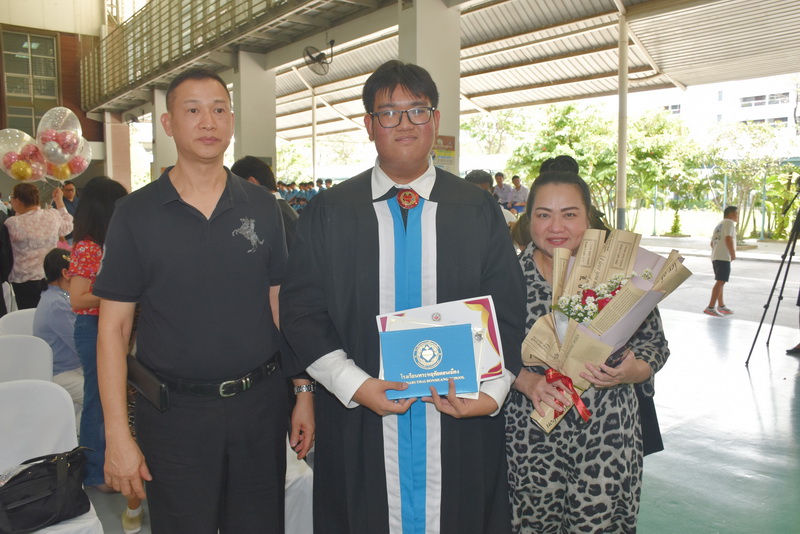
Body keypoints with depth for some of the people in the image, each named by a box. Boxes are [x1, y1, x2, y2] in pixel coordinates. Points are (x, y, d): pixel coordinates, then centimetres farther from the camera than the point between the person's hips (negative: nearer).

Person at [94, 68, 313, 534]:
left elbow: (283, 305, 5)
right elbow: (113, 328, -4)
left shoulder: (263, 207, 2)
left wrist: (304, 392, 2)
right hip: (175, 410, -2)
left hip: (260, 403, 2)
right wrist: (117, 435, -8)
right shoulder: (136, 214, -4)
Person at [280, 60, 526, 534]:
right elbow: (301, 313, -1)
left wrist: (492, 392, -10)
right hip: (360, 427, 0)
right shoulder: (328, 213, 2)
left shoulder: (480, 210, 4)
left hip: (461, 426, 1)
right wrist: (356, 385, -11)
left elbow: (509, 313, 3)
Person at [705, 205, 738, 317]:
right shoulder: (729, 223, -5)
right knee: (721, 282, -13)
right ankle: (711, 308, -18)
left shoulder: (719, 225, 22)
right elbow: (728, 239, -19)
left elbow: (712, 242, 23)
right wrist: (733, 254, -11)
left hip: (715, 256, 10)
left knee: (720, 282, 17)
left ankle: (721, 306, 27)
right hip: (724, 257, -10)